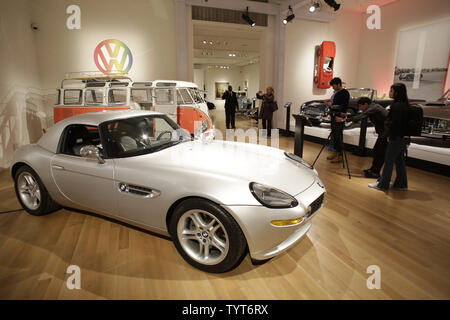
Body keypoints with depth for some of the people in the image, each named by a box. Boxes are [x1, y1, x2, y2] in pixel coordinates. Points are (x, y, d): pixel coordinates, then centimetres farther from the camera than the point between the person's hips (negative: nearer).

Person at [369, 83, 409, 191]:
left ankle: (382, 184, 8)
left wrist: (389, 136, -7)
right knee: (400, 161, 16)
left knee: (389, 161, -1)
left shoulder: (397, 106, -18)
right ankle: (401, 184, 25)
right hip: (403, 138, 9)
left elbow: (394, 123, -20)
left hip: (396, 138, -9)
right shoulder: (404, 105, 11)